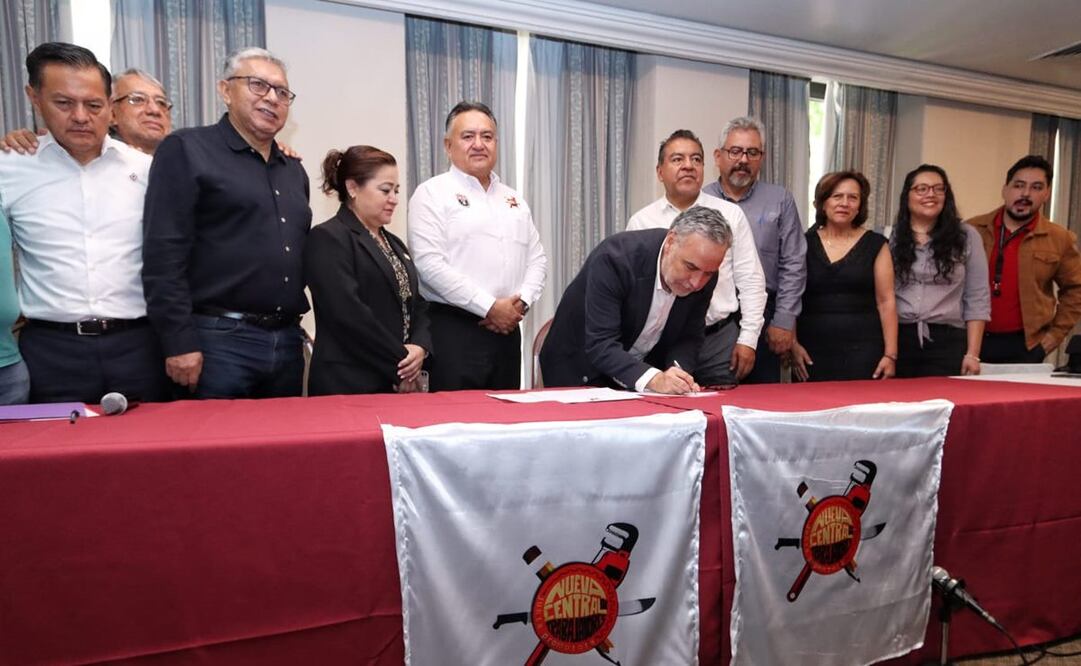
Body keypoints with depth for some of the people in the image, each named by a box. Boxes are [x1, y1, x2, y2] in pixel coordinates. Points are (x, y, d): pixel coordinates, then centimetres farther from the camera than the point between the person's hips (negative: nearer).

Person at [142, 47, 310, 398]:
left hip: (287, 342, 6)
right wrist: (179, 343, -16)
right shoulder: (186, 150, -3)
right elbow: (163, 254, -11)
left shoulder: (294, 171, 17)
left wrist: (296, 331, 16)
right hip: (219, 341, -6)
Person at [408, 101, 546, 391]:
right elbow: (430, 264, -14)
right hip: (454, 331, -6)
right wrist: (489, 307, -14)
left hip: (507, 329, 6)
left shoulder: (513, 200, 18)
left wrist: (522, 302, -3)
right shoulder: (432, 194, -3)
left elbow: (537, 259, 17)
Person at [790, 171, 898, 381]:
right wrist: (793, 344, -4)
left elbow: (886, 302, 3)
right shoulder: (804, 244, 6)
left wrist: (891, 354, -2)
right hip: (812, 352, 0)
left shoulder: (875, 244, 6)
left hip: (863, 349, 0)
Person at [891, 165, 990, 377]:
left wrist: (972, 354, -1)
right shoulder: (890, 237, 5)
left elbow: (977, 300, 5)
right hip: (897, 339, 0)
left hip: (947, 341, 0)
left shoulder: (966, 236, 6)